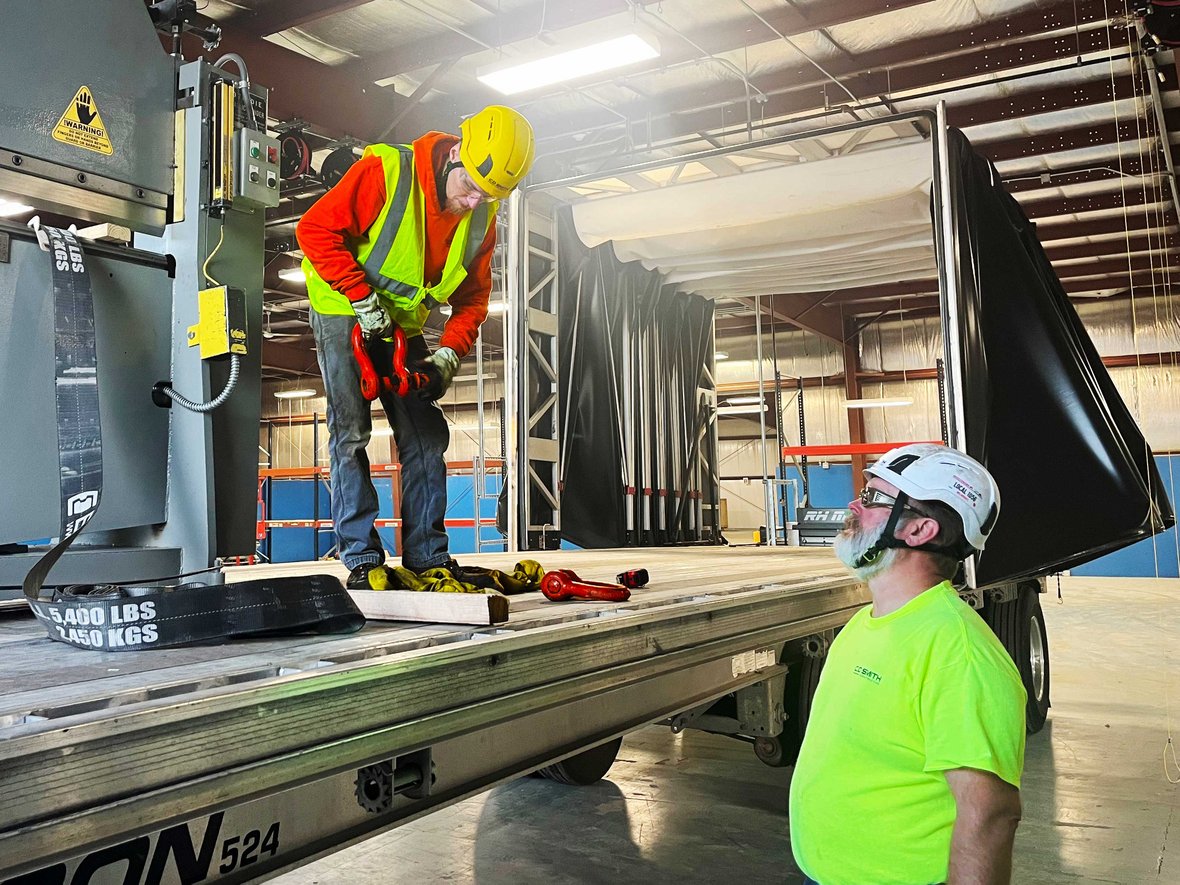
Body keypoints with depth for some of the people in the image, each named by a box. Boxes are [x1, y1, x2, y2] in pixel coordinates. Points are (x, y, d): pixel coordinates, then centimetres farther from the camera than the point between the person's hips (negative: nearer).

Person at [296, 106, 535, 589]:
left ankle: (429, 559, 5)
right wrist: (363, 298, -24)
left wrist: (447, 356, -15)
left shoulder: (481, 218, -5)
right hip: (344, 312, -5)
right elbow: (316, 229, -22)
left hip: (404, 325, 6)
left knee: (426, 437, 0)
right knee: (351, 431, -12)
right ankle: (362, 559, -8)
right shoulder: (385, 172, -23)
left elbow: (472, 298, 0)